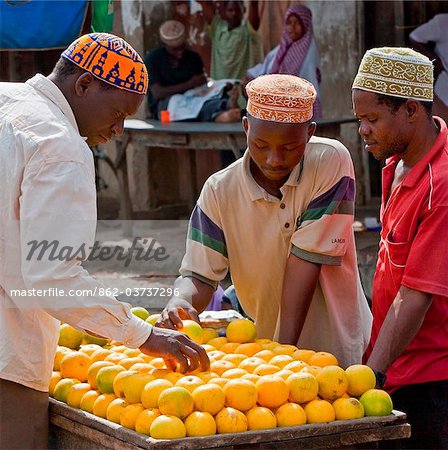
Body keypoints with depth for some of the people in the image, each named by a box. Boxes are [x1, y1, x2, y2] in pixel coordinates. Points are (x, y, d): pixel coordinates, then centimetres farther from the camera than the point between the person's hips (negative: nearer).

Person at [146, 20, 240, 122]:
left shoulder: (193, 57, 14)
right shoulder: (154, 59, 1)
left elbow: (203, 87, 6)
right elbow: (157, 93, -9)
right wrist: (189, 84, -8)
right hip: (164, 104, -3)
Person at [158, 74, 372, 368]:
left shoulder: (332, 162, -11)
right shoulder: (220, 191, -6)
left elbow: (305, 259, -15)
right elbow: (200, 275, -5)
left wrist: (286, 347, -17)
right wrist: (182, 303, -28)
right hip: (266, 344, 2)